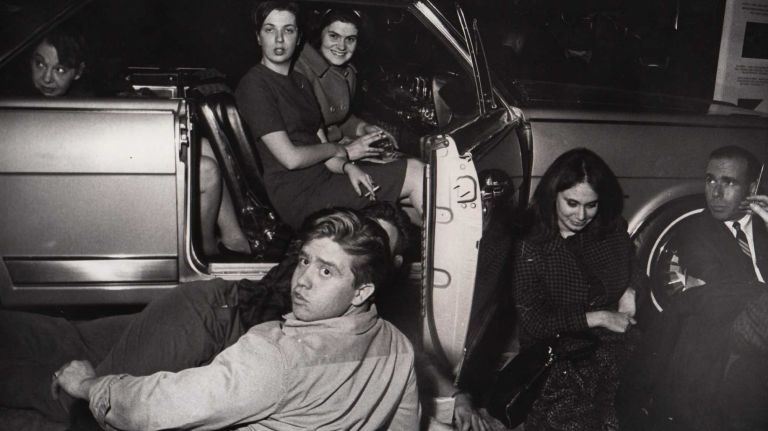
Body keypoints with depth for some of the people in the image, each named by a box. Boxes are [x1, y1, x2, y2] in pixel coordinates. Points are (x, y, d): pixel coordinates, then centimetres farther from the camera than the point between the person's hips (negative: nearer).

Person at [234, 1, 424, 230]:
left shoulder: (300, 82, 19)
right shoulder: (254, 86, -9)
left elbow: (321, 149, 12)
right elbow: (291, 158, -15)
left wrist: (347, 167, -9)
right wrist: (342, 150, -2)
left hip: (325, 177, 8)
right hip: (300, 197, -8)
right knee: (415, 172, -13)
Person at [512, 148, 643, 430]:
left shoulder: (613, 233, 7)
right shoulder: (531, 249, -5)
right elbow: (533, 322, -9)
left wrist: (631, 291, 3)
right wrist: (599, 317, -8)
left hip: (616, 357, 4)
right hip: (561, 369, -3)